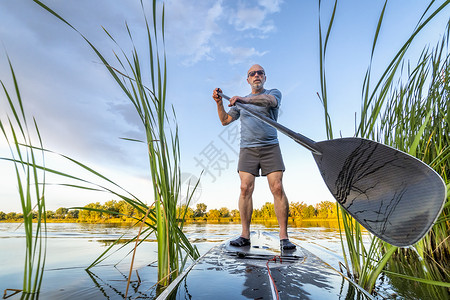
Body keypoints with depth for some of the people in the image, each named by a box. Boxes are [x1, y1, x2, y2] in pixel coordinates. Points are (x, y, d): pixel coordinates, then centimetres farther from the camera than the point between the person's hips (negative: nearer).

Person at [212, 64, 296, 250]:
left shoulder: (274, 92, 13)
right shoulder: (241, 102, 24)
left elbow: (270, 101, -13)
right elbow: (225, 121, 24)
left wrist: (245, 100, -27)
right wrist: (219, 102, 9)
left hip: (270, 147, -2)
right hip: (247, 149, 2)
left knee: (277, 188, -11)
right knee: (245, 188, -9)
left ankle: (283, 237, -4)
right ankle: (245, 235, -2)